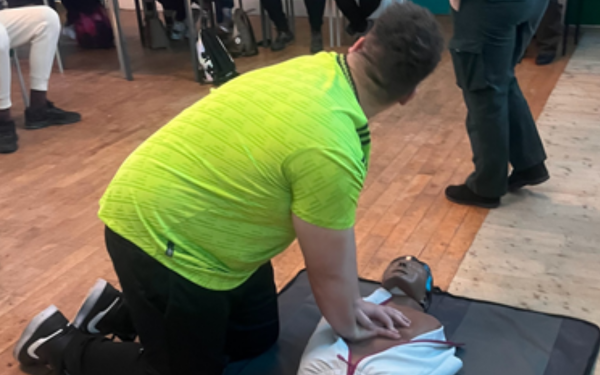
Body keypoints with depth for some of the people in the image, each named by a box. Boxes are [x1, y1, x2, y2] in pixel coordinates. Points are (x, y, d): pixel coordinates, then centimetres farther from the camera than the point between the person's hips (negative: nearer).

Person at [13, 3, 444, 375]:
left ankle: (123, 307, 29)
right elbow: (330, 272, -16)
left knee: (257, 338, 20)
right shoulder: (331, 150, -32)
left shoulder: (319, 69, -3)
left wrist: (351, 302, 9)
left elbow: (330, 221, 5)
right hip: (161, 235, -9)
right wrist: (349, 328, 4)